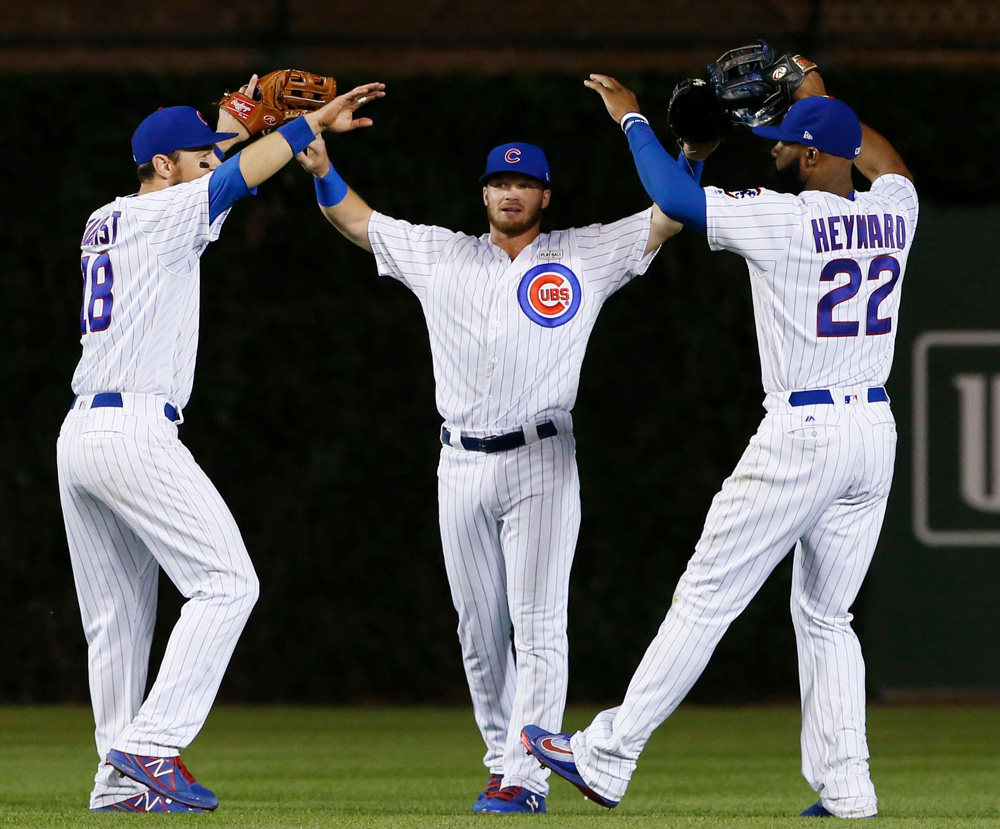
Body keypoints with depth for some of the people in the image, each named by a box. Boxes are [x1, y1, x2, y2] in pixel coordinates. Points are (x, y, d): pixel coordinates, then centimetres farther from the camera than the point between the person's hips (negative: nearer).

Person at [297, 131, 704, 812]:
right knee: (479, 629, 7)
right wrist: (322, 168, 0)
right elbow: (358, 221, 15)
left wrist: (692, 151, -14)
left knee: (538, 626, -9)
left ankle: (527, 775, -11)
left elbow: (665, 220, 0)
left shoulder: (585, 256, 5)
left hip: (541, 462, -4)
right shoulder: (440, 256, 13)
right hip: (462, 467, 4)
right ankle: (503, 758, 19)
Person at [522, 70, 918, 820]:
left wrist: (632, 118, 8)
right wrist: (823, 100, 37)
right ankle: (844, 788, 7)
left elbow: (674, 197, -7)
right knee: (825, 617, 15)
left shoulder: (780, 220, -13)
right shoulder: (892, 216, 6)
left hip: (802, 436, -7)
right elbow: (893, 166, 31)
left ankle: (608, 759, 3)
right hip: (877, 432, 7)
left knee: (705, 600, -1)